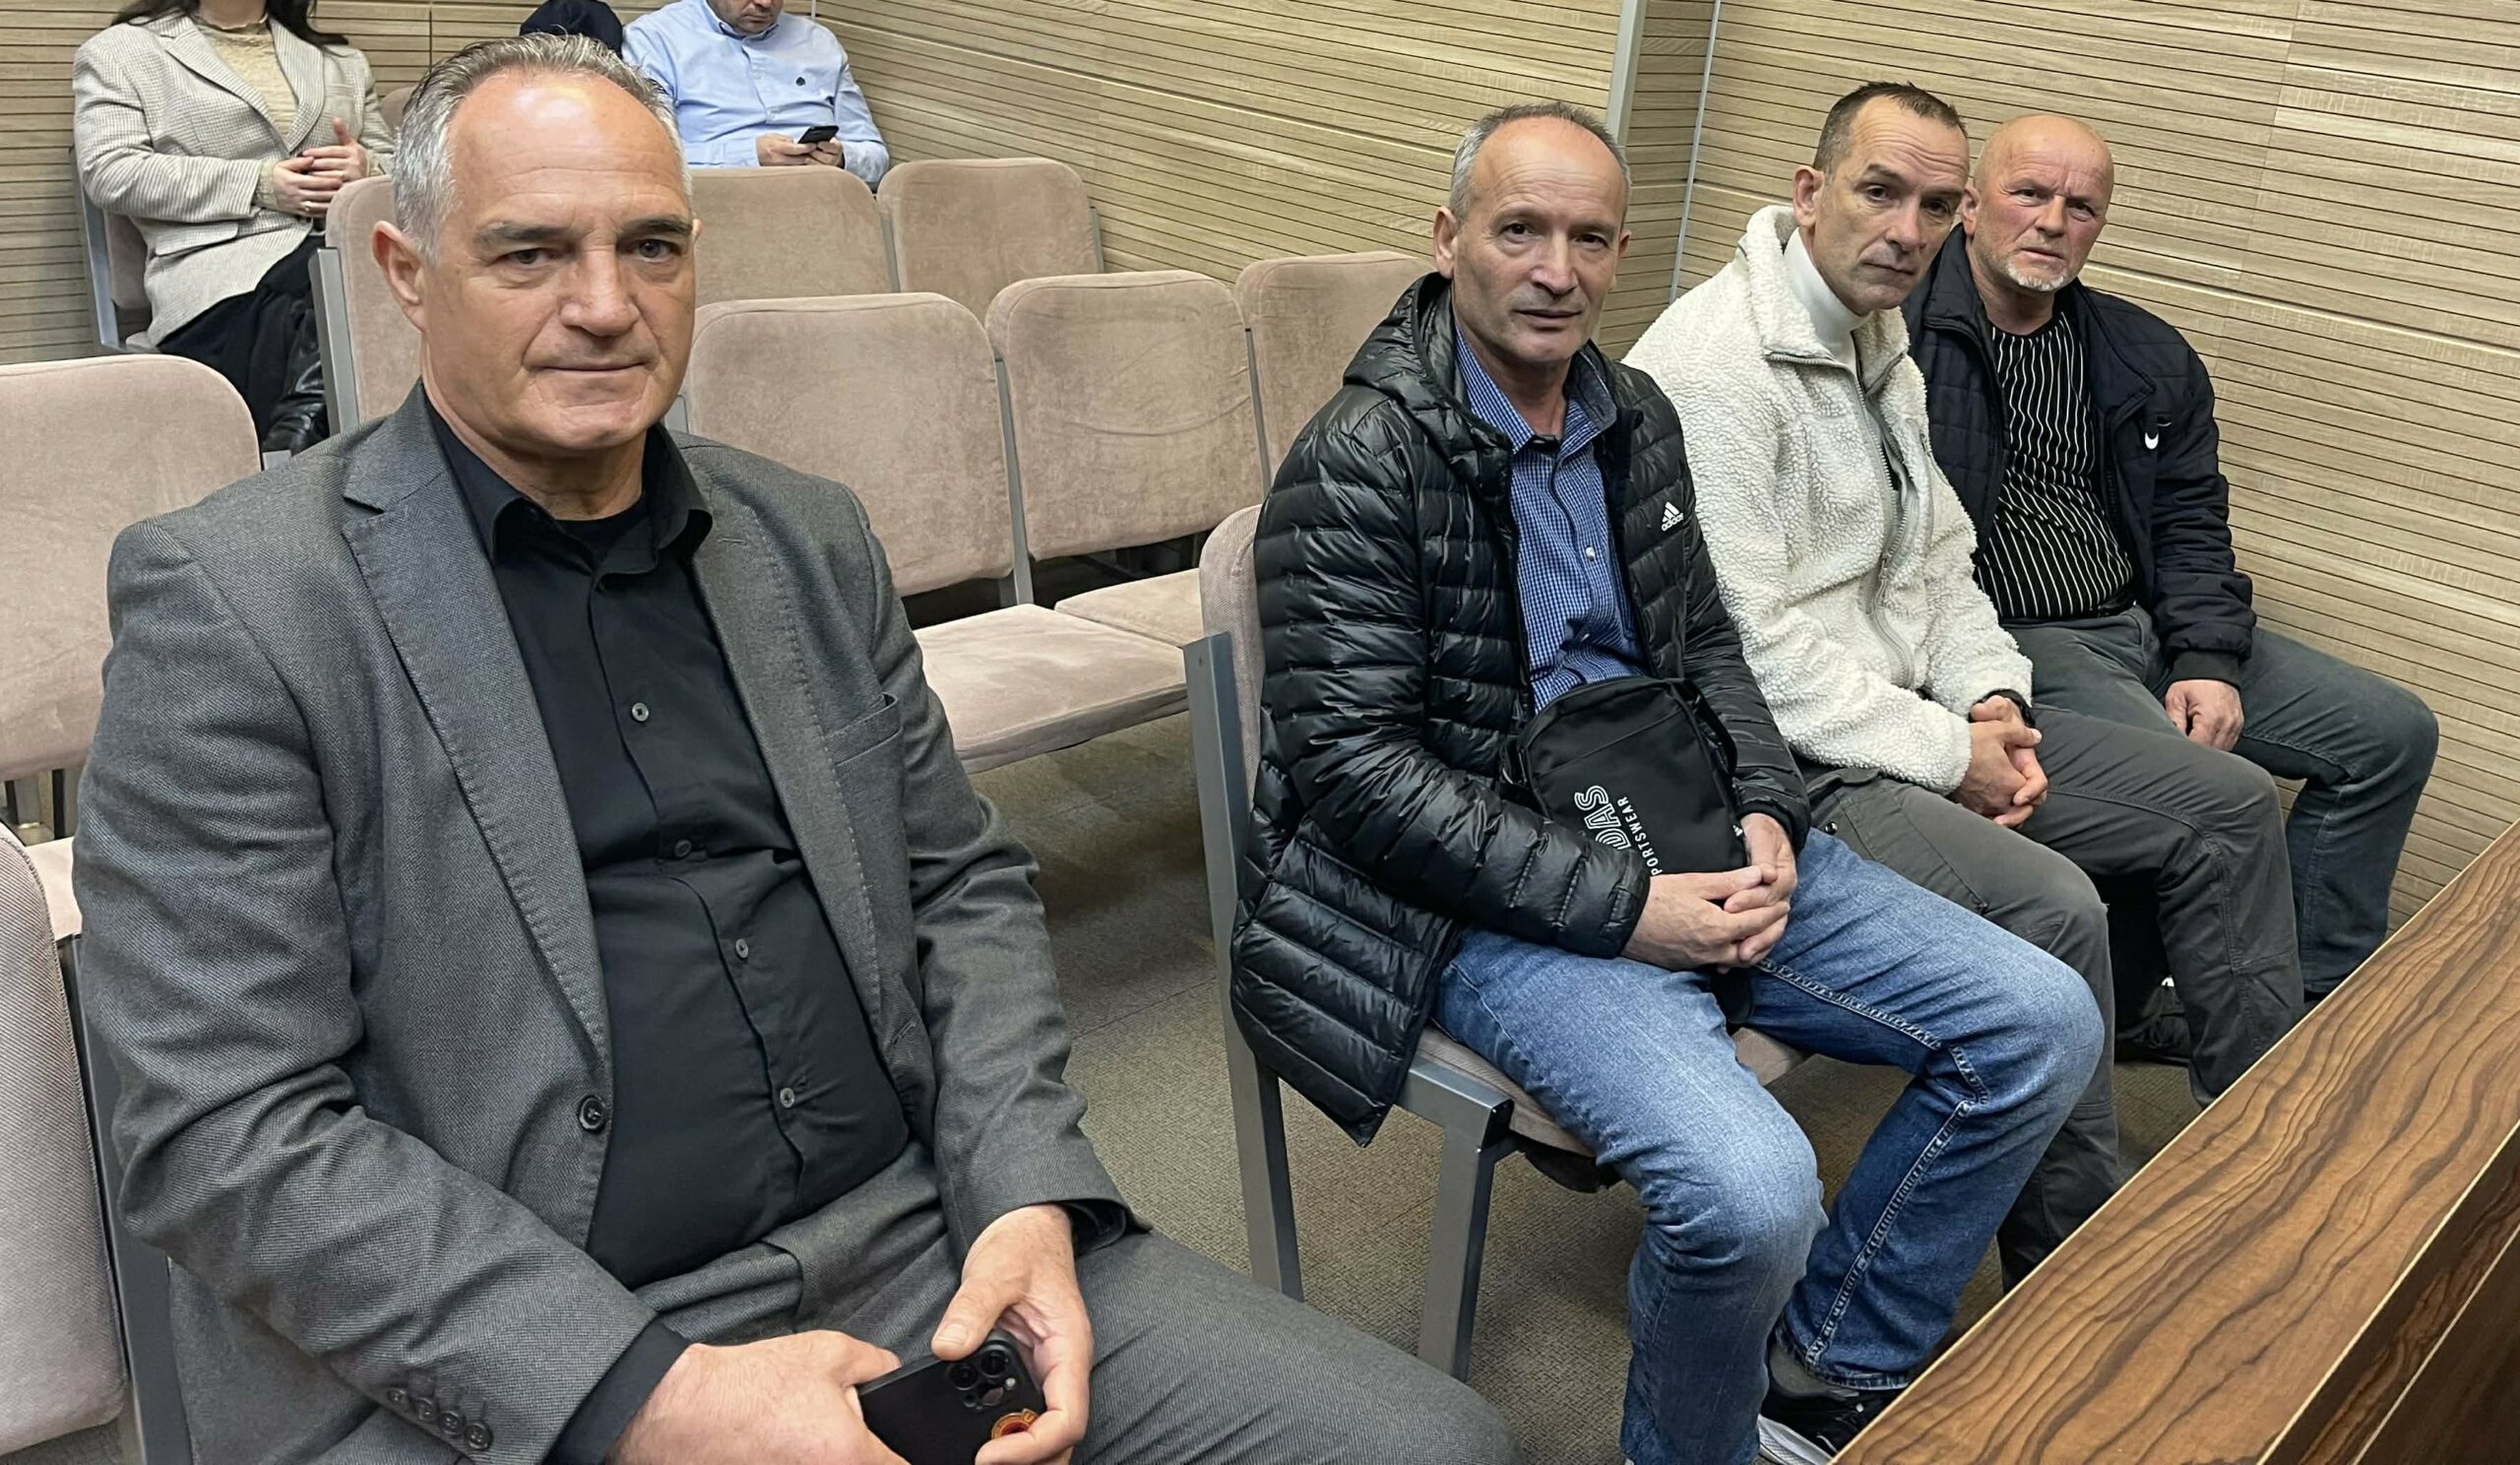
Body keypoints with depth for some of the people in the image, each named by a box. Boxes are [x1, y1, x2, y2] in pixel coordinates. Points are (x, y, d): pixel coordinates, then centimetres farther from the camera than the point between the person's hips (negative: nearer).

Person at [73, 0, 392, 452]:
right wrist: (259, 185, -9)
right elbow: (108, 172, 1)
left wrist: (366, 169, 0)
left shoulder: (342, 60, 29)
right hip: (220, 277, -4)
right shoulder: (121, 50, 16)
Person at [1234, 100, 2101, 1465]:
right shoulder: (1357, 463, -13)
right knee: (1749, 1190, -29)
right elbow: (1357, 765, -18)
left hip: (1689, 841, 8)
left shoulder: (1634, 416, 11)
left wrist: (1765, 812, -1)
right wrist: (1620, 906, -20)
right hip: (1495, 897, -8)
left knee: (2042, 1025, 0)